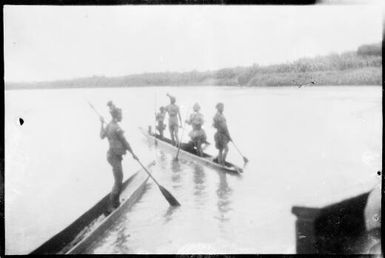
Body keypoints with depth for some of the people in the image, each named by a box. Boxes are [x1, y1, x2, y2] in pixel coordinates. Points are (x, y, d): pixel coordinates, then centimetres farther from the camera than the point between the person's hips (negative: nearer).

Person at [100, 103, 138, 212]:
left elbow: (102, 136, 21)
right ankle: (111, 207, 3)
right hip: (115, 156, -10)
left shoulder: (108, 126, 6)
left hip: (112, 154, 10)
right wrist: (133, 154, -5)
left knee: (119, 179, 20)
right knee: (118, 182, -3)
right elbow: (124, 142, -15)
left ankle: (116, 203, 32)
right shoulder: (116, 128, -21)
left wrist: (102, 123, 30)